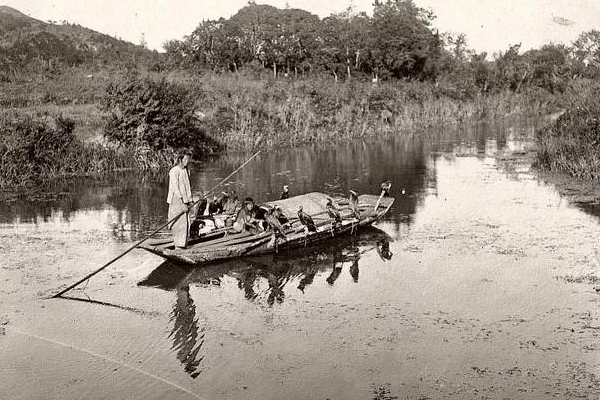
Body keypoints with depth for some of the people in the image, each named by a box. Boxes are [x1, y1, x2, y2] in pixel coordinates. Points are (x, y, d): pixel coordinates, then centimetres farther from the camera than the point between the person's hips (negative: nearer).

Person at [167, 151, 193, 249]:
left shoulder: (186, 170, 14)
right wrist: (182, 203, -19)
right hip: (176, 201, -8)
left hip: (184, 201, 8)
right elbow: (175, 188, -16)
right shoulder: (174, 171, -12)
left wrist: (189, 200, 9)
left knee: (186, 224, 8)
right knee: (179, 225, -9)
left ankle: (183, 245, 15)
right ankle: (178, 246, -4)